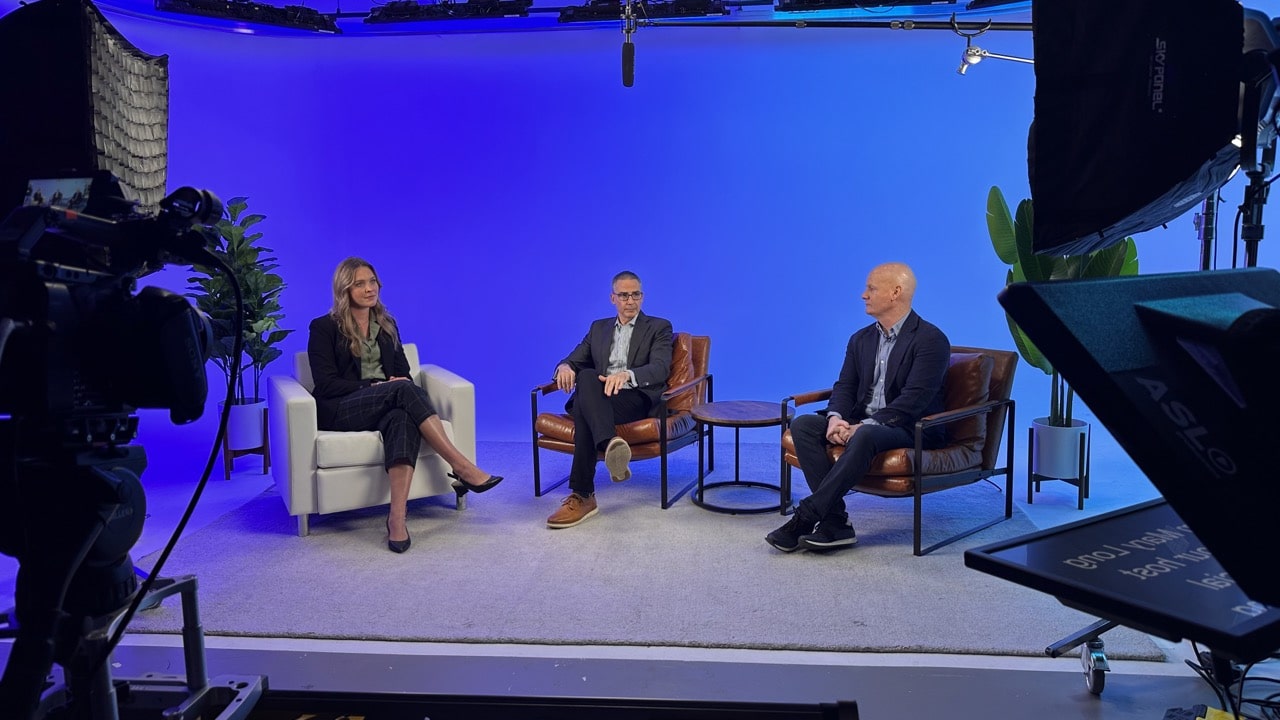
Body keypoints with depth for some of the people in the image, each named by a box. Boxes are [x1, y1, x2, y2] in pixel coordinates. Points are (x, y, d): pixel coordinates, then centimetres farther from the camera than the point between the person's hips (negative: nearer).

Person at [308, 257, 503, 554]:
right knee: (404, 391, -34)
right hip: (341, 410, -3)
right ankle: (462, 467, -37)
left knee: (403, 417, -37)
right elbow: (326, 384, -5)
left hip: (388, 403, 4)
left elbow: (403, 371, 16)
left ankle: (397, 518, -53)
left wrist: (401, 384, -9)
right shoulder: (324, 328, 4)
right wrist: (373, 387, -17)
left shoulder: (386, 324, 20)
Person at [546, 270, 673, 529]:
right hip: (599, 398, 4)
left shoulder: (659, 328, 12)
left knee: (585, 394, -37)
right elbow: (575, 360, 20)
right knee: (586, 377, -36)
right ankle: (611, 444, -60)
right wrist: (565, 366, -9)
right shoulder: (598, 328, 27)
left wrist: (627, 374, -27)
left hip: (637, 398, -4)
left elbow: (660, 369, -5)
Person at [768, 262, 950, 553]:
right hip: (861, 422, 7)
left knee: (865, 437, -39)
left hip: (911, 429, -7)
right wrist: (836, 417, -15)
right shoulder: (861, 339, 13)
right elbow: (845, 386, 8)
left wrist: (863, 426, -26)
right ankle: (835, 523, -25)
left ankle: (805, 517, -34)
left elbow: (914, 399, -19)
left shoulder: (931, 340, -10)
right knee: (803, 425, -18)